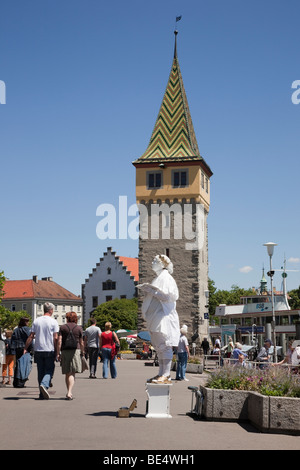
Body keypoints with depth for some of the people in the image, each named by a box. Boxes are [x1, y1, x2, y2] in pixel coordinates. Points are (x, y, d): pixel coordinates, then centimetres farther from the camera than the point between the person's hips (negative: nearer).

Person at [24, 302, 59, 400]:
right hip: (49, 350, -3)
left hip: (38, 350, 3)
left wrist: (25, 348, 9)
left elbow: (31, 336, 4)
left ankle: (42, 394, 9)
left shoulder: (36, 321, 5)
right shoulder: (53, 322, -4)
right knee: (49, 371, 3)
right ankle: (44, 385, -25)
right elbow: (55, 338, -8)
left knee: (40, 372, 9)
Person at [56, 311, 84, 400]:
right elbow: (81, 343, 6)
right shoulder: (79, 328, 4)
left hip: (65, 351, 1)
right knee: (72, 374, -4)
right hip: (75, 351, -1)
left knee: (67, 374, 12)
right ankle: (69, 393, -19)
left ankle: (69, 393, 20)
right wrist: (82, 353, 16)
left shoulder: (62, 327, 4)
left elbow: (59, 341, -2)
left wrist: (58, 353, 0)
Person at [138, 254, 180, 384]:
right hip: (156, 318, 10)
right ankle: (162, 373, 12)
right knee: (159, 347, 9)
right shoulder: (158, 278, 20)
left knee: (165, 345, -11)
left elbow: (170, 295, -18)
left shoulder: (166, 278, -8)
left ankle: (166, 375, -13)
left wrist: (153, 291, -16)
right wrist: (148, 290, 13)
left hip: (164, 316, -10)